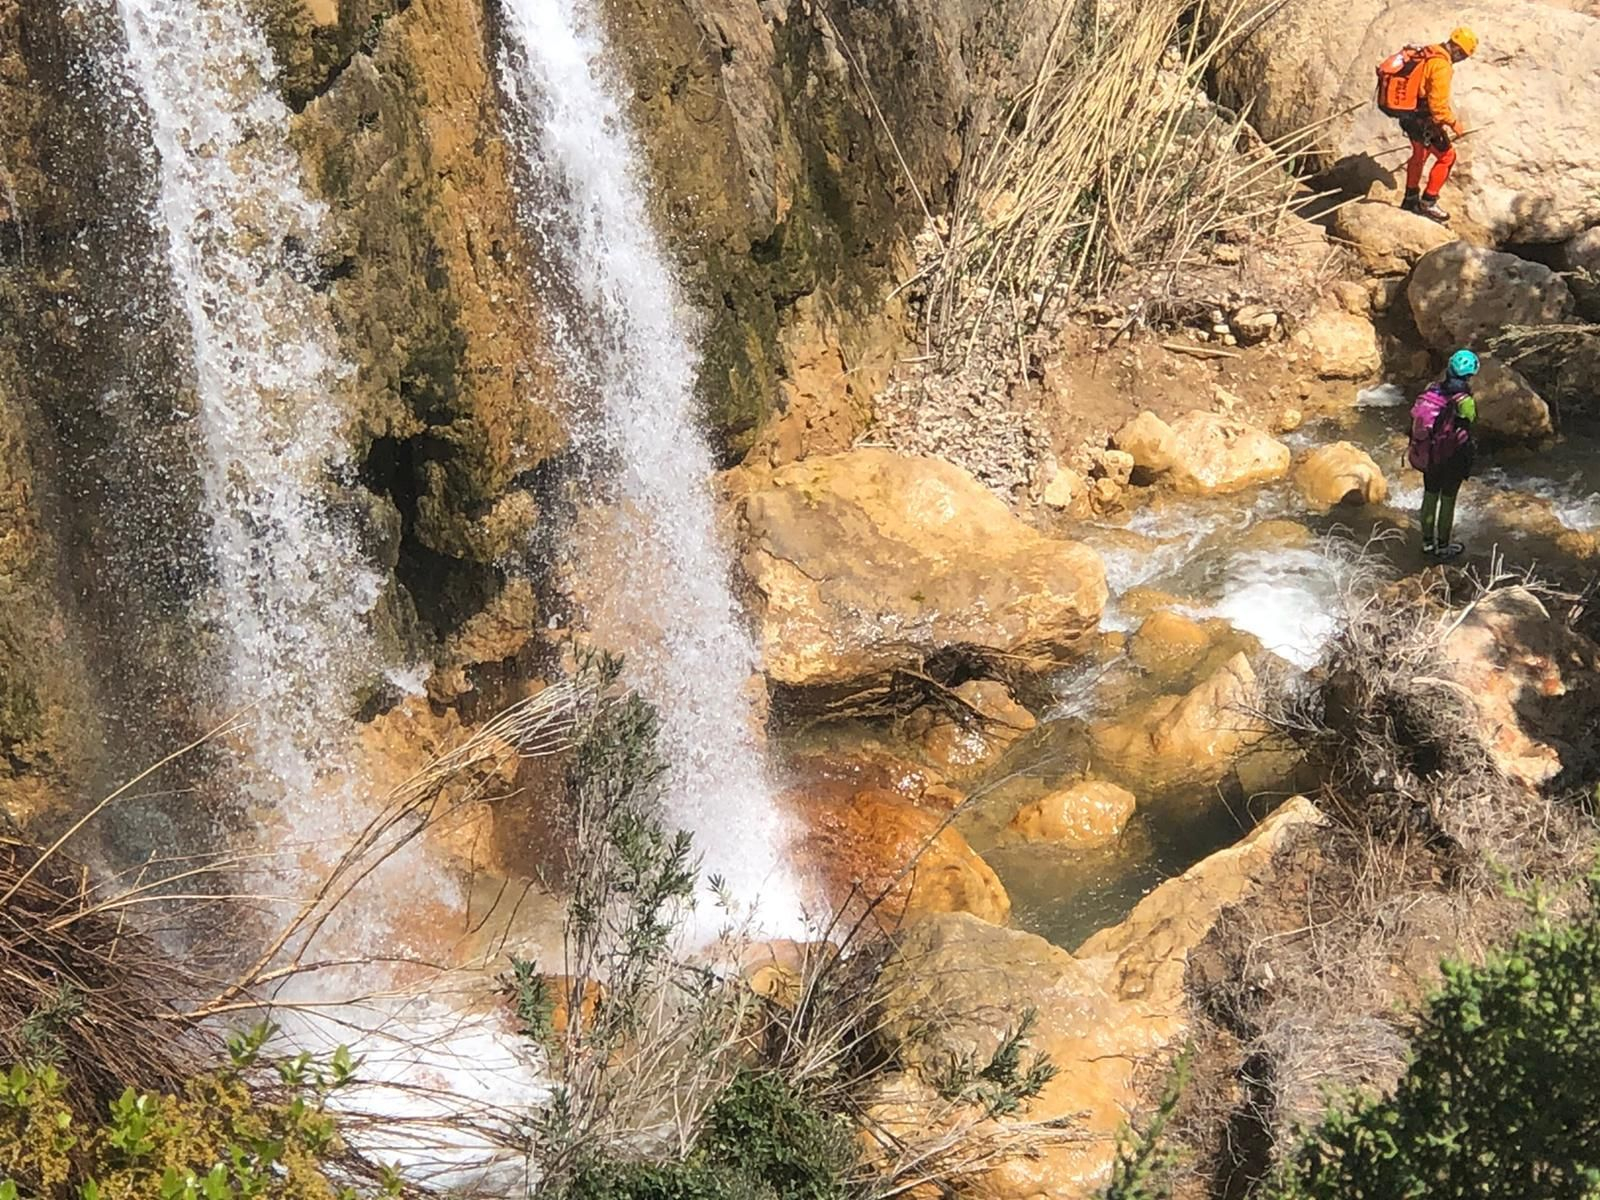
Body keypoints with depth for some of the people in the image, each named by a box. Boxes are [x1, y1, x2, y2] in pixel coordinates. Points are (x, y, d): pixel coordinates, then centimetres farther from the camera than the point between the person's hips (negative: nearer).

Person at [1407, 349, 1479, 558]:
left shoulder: (1432, 391, -7)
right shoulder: (1463, 401, -24)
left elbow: (1416, 422, 3)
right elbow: (1465, 438, -16)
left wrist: (1416, 451, 14)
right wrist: (1467, 466, -2)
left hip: (1428, 456, 5)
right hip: (1451, 459, -5)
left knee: (1430, 496, 18)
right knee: (1447, 501, 10)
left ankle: (1427, 541, 31)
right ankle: (1443, 546, 23)